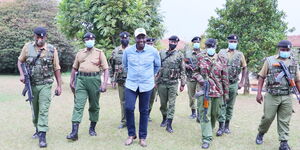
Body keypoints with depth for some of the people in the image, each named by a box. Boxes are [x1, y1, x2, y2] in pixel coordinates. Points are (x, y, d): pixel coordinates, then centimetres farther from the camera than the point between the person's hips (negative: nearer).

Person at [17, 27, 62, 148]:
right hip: (31, 84, 3)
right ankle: (38, 129, 34)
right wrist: (21, 74, -6)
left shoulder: (52, 50, -6)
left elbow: (56, 69, -1)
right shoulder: (27, 47, -1)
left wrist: (59, 85, -1)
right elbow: (20, 61, 12)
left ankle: (42, 135, -6)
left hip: (45, 85, -3)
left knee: (44, 110, -8)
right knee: (35, 109, 15)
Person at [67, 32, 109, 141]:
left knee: (94, 106, 9)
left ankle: (92, 128, 25)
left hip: (94, 80, -1)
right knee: (78, 105, -6)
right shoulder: (80, 53, 14)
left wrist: (104, 83, -11)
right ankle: (74, 132, -9)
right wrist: (71, 81, 12)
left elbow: (106, 69, -1)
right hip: (81, 80, 2)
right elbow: (74, 68, 20)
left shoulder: (99, 53, 4)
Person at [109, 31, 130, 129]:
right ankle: (123, 121, 20)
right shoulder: (115, 51, 8)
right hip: (120, 80, 3)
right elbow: (111, 66, 12)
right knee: (122, 101, 10)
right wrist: (112, 79, 7)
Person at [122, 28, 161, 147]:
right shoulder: (127, 51, -4)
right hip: (131, 84, 1)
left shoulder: (153, 51, -6)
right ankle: (131, 134, 13)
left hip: (146, 85, 0)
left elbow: (157, 66, 12)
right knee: (128, 108, -8)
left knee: (144, 111, 6)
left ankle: (142, 137, 21)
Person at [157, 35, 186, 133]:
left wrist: (182, 84, -1)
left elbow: (182, 71, 2)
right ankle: (164, 119, 31)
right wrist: (156, 81, 6)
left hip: (173, 83, -2)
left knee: (171, 104, -3)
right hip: (162, 83, 2)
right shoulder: (162, 53, 6)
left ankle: (169, 124, 1)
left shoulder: (179, 55, 1)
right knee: (163, 103, 11)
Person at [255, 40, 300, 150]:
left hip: (287, 97, 2)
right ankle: (261, 134, 27)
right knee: (268, 117, 2)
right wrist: (259, 93, -3)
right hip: (271, 96, -2)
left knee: (284, 121, 4)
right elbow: (262, 77, 3)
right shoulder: (270, 60, 1)